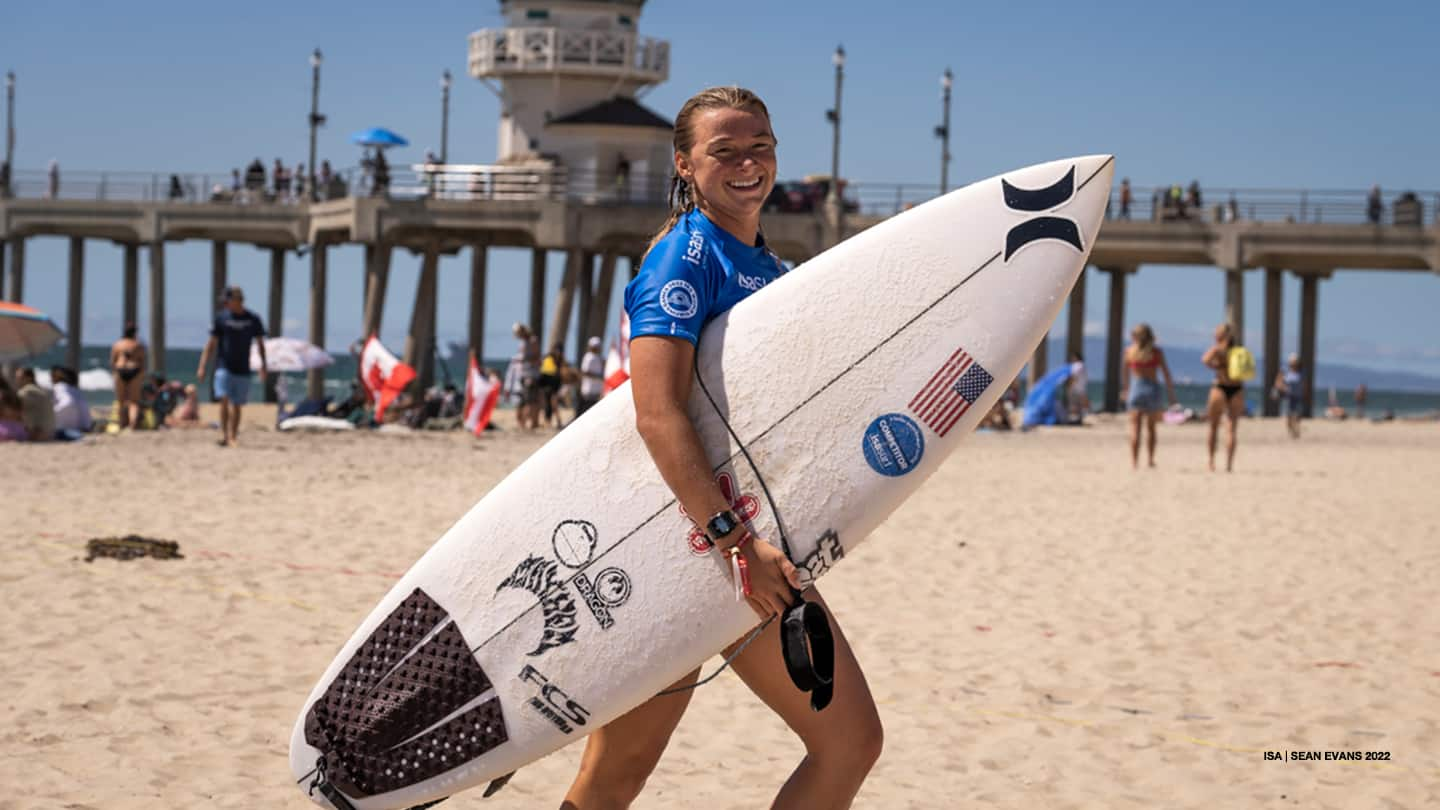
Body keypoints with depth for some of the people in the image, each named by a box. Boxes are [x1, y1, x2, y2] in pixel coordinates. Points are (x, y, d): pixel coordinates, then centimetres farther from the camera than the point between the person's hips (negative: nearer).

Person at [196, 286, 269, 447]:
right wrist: (202, 366, -3)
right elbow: (211, 343, 3)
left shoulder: (253, 319, 2)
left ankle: (233, 437, 15)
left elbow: (260, 343, 12)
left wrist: (263, 366, 6)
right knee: (224, 400, -15)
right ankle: (224, 434, -14)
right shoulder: (221, 317, 0)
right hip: (224, 367, -1)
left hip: (243, 370, 1)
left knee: (236, 405, 6)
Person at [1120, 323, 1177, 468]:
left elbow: (1124, 374, 11)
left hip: (1135, 387, 0)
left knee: (1135, 428, -2)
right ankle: (1150, 459, 15)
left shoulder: (1129, 351, 2)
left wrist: (1126, 389, 24)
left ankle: (1134, 462, -10)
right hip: (1152, 387, 0)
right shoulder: (1157, 352, 0)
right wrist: (1171, 393, 6)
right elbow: (1166, 374, 0)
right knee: (1151, 427, 16)